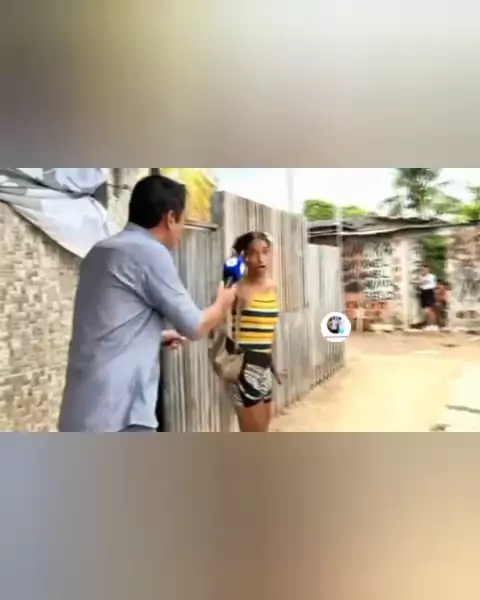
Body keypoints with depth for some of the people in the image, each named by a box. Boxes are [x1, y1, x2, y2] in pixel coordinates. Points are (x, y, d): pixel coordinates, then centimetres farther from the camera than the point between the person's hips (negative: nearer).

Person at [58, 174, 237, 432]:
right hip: (116, 416, -9)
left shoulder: (101, 252, 13)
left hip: (85, 412, 9)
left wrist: (159, 335, 35)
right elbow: (194, 326, -4)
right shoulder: (150, 252, -12)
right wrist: (223, 302, 16)